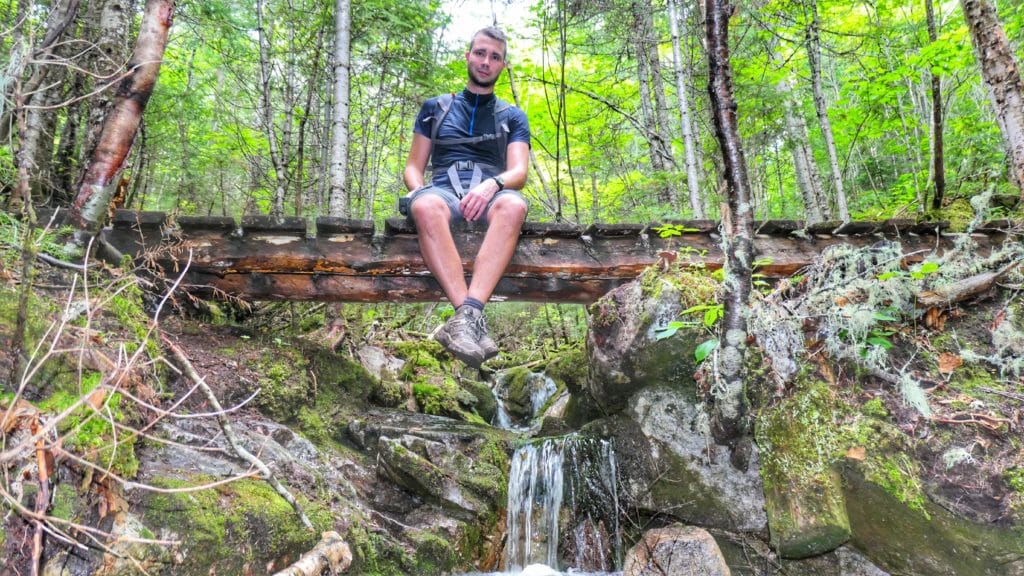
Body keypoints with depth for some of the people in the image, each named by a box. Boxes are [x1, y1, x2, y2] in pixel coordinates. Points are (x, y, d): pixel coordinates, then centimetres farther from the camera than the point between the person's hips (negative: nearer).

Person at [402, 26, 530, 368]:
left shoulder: (513, 117, 23)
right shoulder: (435, 107, 24)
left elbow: (519, 173, 7)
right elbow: (413, 167, 20)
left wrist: (492, 184, -17)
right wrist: (417, 189, -6)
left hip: (492, 193, 0)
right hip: (444, 189, 0)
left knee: (514, 205, -39)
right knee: (426, 206, -40)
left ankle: (467, 315, -52)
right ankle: (473, 318, -50)